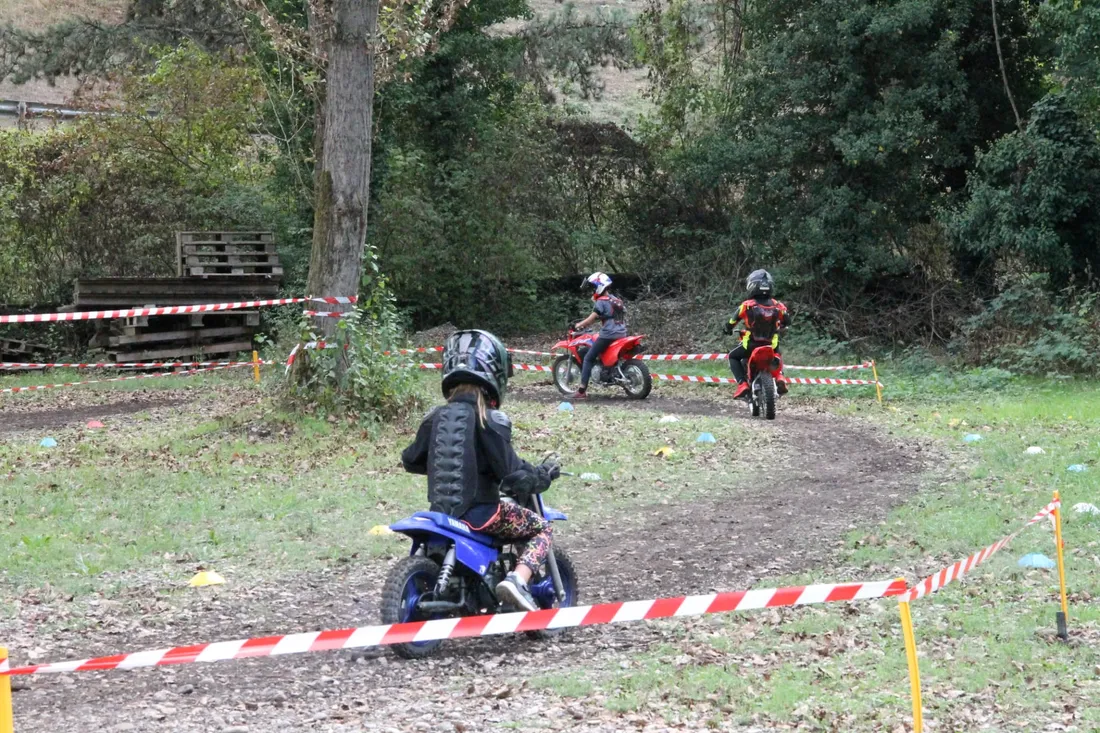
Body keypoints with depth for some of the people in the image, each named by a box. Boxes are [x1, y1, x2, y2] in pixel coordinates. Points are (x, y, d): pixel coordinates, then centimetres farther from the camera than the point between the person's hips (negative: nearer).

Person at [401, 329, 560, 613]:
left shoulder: (436, 418, 3)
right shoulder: (490, 420, -13)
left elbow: (410, 460, 14)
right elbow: (512, 473, -15)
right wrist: (543, 475, 3)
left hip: (440, 512, 6)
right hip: (479, 512, -6)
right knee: (540, 527, 14)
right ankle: (518, 580, -12)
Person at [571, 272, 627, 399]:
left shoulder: (601, 302, -8)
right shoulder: (617, 300, 18)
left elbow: (590, 319, -11)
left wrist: (578, 326, 4)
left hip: (607, 335, -8)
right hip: (621, 334, 8)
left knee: (588, 359, -3)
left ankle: (582, 391, -10)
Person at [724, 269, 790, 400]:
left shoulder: (747, 306, -10)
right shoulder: (777, 306, -3)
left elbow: (731, 323, -3)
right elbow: (787, 322, 13)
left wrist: (728, 329, 21)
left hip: (751, 345, -3)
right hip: (772, 344, 3)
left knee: (733, 357, 24)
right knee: (777, 355, 38)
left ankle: (742, 384, 1)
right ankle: (780, 377, 10)